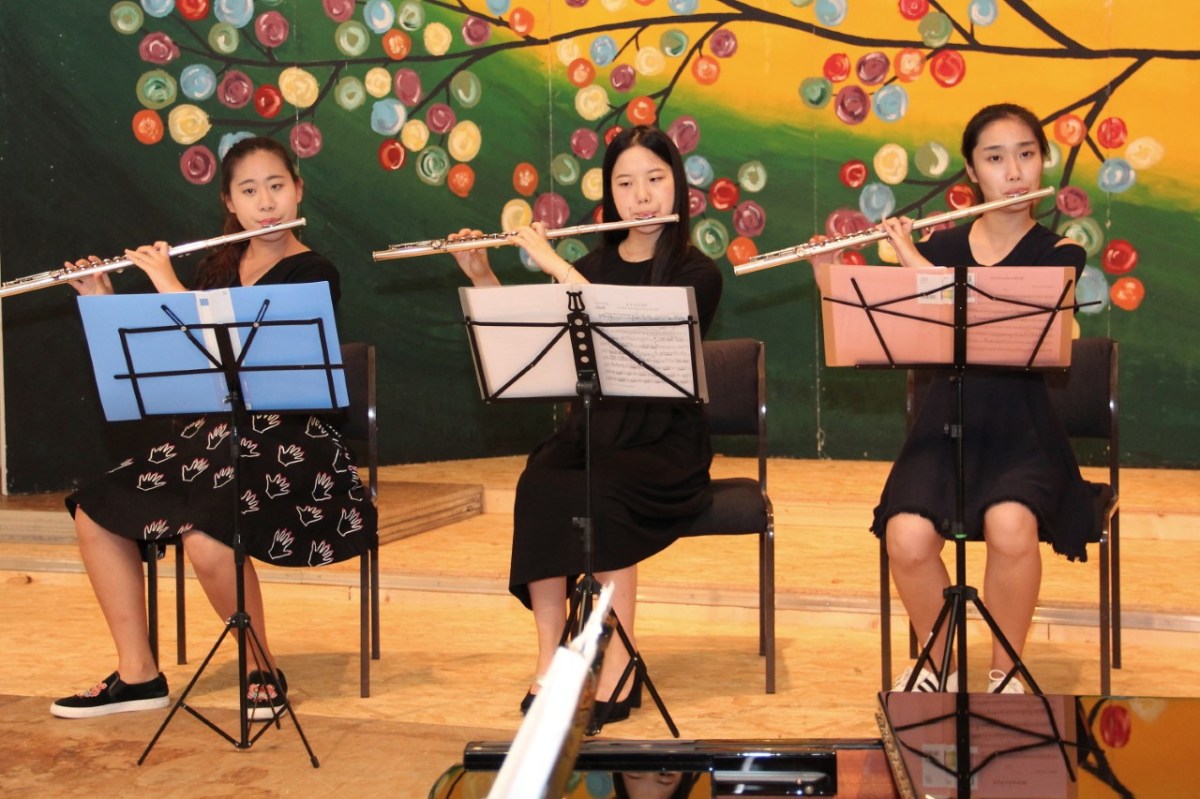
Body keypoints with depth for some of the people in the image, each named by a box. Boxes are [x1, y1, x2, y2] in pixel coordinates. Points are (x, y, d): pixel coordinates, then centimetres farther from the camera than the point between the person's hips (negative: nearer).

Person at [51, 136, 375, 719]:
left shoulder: (313, 274, -7)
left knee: (205, 538, -32)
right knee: (95, 511, -9)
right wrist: (104, 301, 4)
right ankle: (137, 675, 1)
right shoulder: (217, 267, 12)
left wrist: (169, 287, -15)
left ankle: (262, 671, -7)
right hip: (215, 431, 7)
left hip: (289, 442, -7)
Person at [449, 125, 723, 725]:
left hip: (665, 443, -3)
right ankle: (549, 659, -23)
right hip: (591, 430, 4)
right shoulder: (594, 265, 13)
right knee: (538, 487, -29)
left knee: (598, 494, -34)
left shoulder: (696, 273, -2)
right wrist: (482, 279, 1)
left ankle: (619, 656, -20)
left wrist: (556, 266, -18)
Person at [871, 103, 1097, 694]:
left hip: (1020, 431, -2)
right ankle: (938, 666, 3)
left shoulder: (1059, 255, 0)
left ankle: (1005, 672, -6)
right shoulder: (941, 246, 8)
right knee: (907, 539, -27)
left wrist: (914, 262, -18)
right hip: (946, 425, 2)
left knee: (1010, 527, -33)